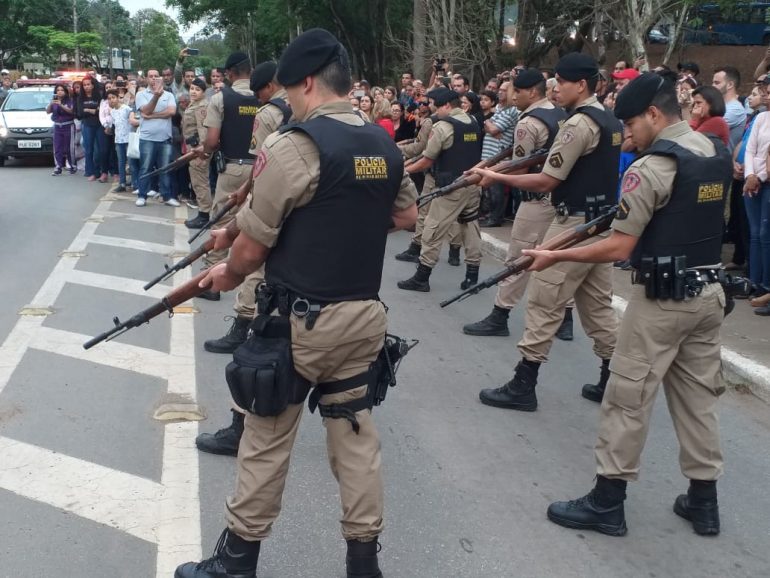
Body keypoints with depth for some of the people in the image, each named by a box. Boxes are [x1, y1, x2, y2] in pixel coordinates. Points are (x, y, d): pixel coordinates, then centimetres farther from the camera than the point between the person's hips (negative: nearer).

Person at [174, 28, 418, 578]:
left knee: (268, 437, 7)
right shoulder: (386, 145, 5)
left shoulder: (294, 145, -16)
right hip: (364, 315, 6)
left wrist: (229, 274, 8)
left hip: (301, 320, -6)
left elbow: (252, 246, -12)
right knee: (355, 432, 13)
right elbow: (407, 216, 18)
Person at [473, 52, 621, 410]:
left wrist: (497, 177, -9)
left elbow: (546, 182, -17)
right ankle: (611, 381, 18)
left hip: (575, 224, -9)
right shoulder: (612, 122, 12)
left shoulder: (578, 124, -17)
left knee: (544, 304, -3)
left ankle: (523, 386, 3)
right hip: (603, 223, 9)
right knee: (598, 304, 14)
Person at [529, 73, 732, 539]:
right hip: (709, 292, 8)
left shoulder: (651, 168, -17)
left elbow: (619, 248, -18)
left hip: (662, 298, -8)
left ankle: (607, 502, 10)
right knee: (699, 396, 14)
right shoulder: (719, 154, 7)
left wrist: (556, 256, -10)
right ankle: (704, 500, 23)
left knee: (629, 397, 1)